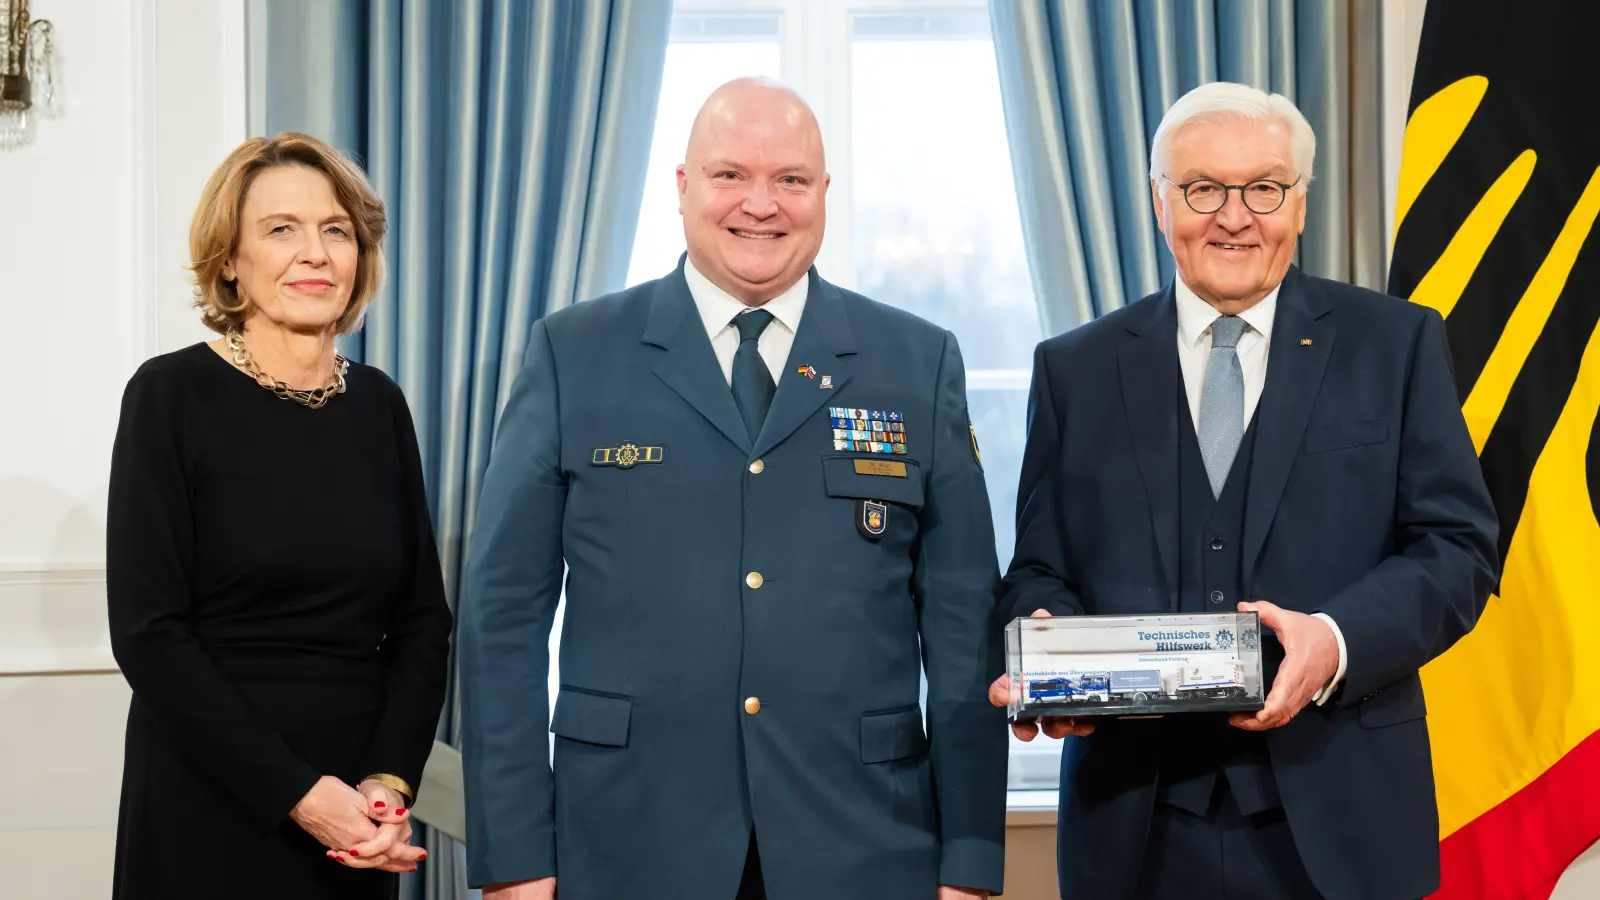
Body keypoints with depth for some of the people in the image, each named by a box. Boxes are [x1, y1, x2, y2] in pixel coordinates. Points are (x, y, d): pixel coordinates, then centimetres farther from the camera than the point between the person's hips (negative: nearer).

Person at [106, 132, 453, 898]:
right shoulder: (172, 395, -7)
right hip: (211, 812, -4)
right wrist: (297, 792, -16)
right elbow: (148, 632, -12)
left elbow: (422, 617, 5)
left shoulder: (378, 404, 6)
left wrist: (390, 779, -10)